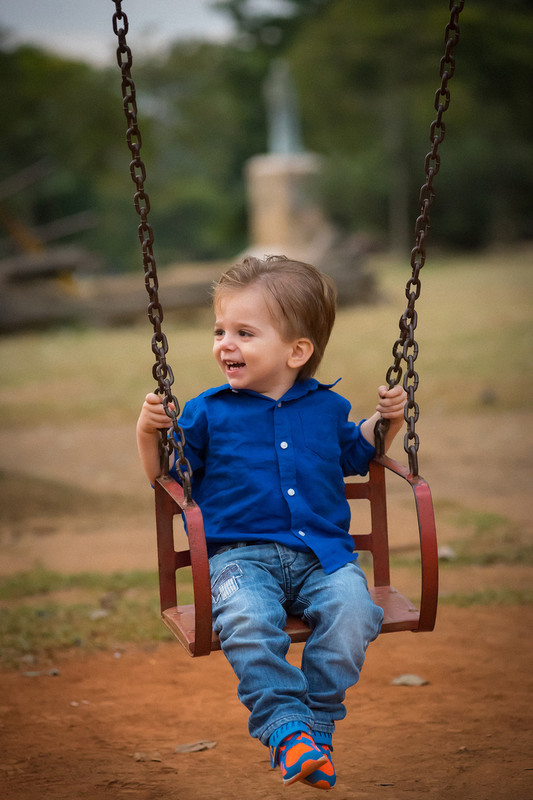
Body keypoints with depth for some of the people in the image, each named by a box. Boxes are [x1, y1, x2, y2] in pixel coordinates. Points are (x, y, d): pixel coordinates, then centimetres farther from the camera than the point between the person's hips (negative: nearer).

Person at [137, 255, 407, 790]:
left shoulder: (326, 407, 13)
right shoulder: (208, 413, 7)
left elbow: (354, 456, 31)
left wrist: (385, 421, 15)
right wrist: (148, 435, -4)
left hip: (322, 552, 2)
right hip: (241, 554, -2)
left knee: (353, 610, -28)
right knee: (247, 620, -34)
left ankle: (316, 721, -14)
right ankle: (284, 724, -25)